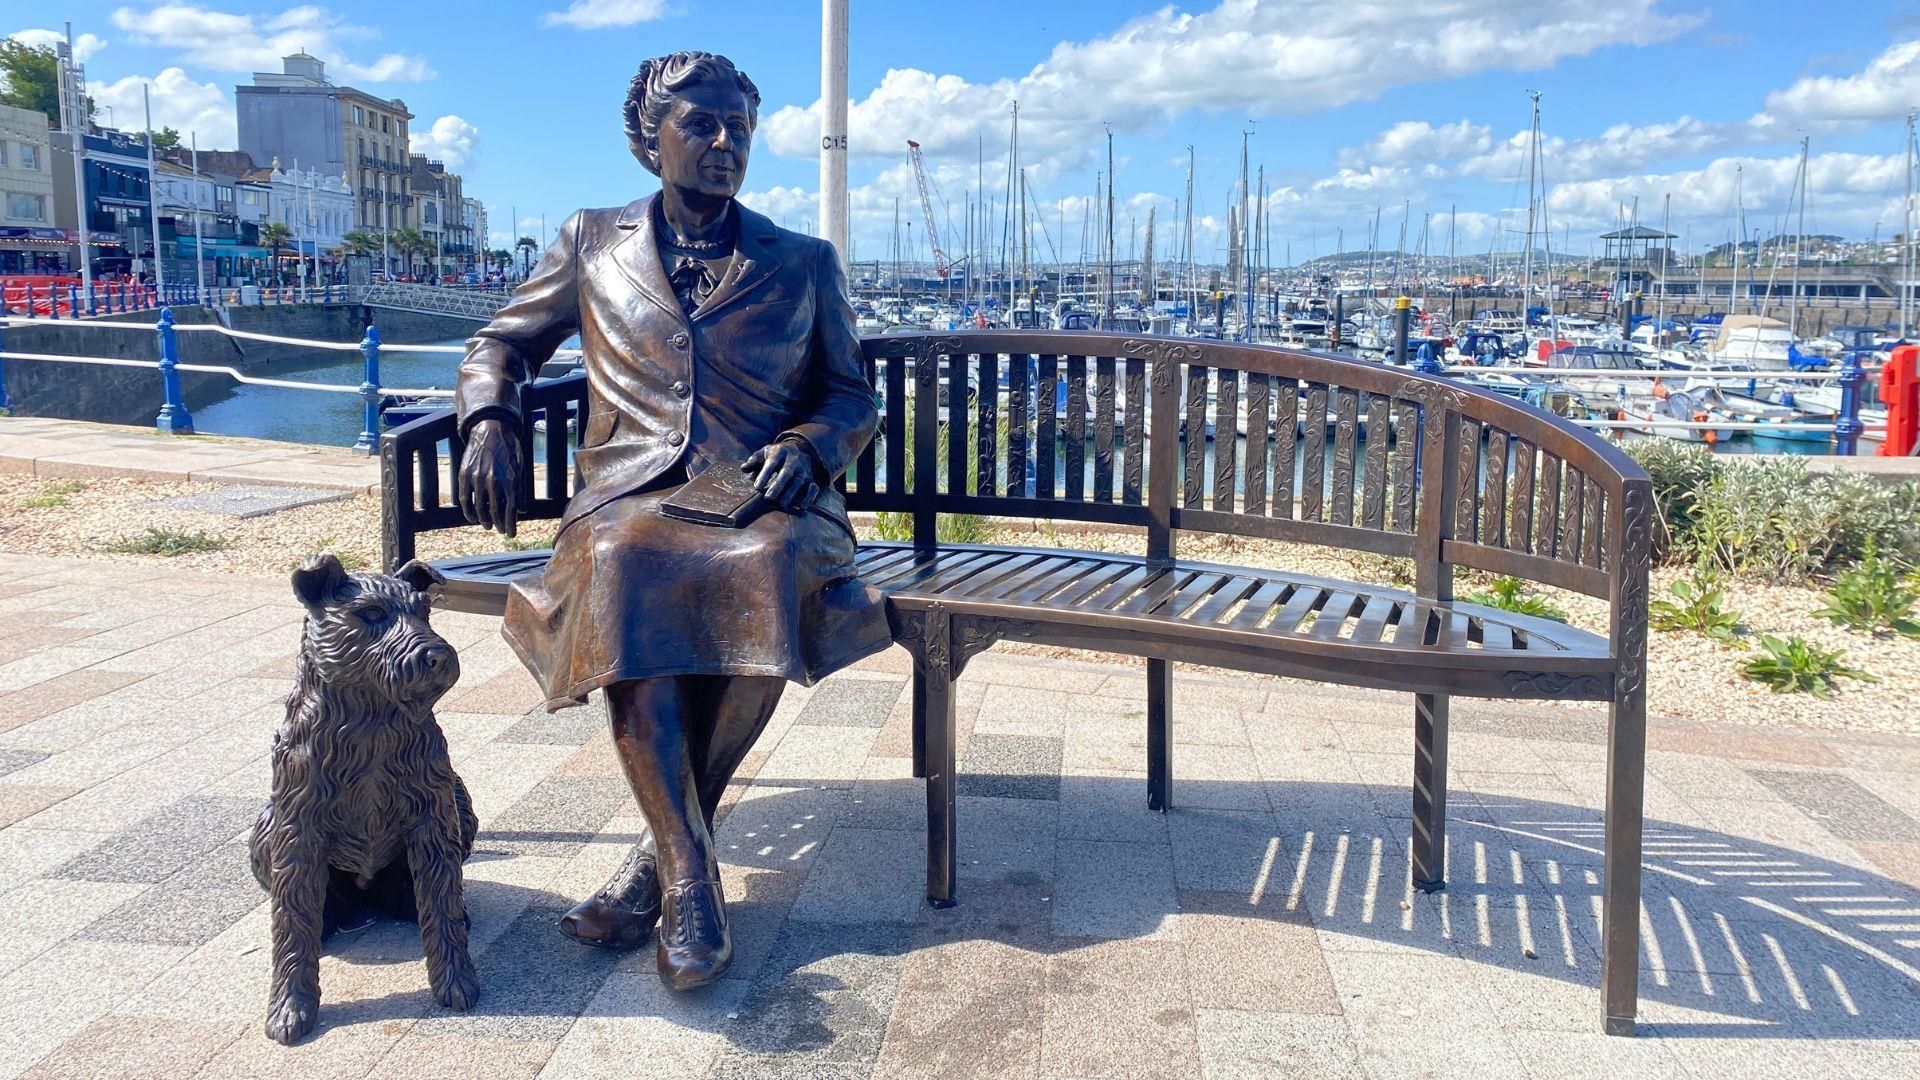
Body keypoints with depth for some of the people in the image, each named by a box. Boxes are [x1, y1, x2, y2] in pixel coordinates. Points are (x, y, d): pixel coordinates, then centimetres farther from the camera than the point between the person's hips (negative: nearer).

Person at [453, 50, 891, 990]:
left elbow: (853, 399, 18)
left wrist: (809, 446, -6)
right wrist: (488, 421, 1)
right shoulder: (593, 245, 18)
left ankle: (661, 852, -24)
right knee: (618, 568, -38)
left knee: (769, 570, -38)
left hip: (764, 499, 0)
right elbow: (499, 345, 24)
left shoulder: (803, 263, 17)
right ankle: (690, 873, -35)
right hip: (631, 492, 1)